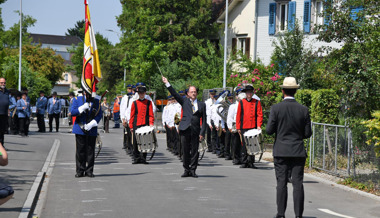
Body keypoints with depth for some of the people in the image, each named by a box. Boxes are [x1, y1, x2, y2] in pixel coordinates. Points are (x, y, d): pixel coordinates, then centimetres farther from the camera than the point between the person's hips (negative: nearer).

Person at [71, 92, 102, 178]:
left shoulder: (97, 101, 6)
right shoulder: (77, 99, 5)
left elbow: (99, 114, 2)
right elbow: (72, 112, -1)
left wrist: (92, 124, -11)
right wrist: (82, 108, -18)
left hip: (92, 130, 1)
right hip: (80, 130, -1)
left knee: (90, 151, 1)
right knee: (80, 151, 0)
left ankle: (89, 171, 9)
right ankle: (80, 171, 7)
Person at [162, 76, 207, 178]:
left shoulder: (201, 104, 12)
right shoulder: (184, 101, 13)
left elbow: (204, 120, 8)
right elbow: (174, 94, 3)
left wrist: (202, 133, 0)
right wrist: (167, 84, -5)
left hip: (195, 130, 0)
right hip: (185, 129, 0)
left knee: (194, 151, 0)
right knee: (186, 150, 3)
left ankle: (193, 170, 8)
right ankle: (186, 170, 11)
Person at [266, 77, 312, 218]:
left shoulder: (276, 108, -8)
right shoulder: (303, 110, -2)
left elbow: (269, 130, -7)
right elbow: (307, 133, 0)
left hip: (281, 152, -1)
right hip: (298, 152, 1)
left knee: (281, 183, 3)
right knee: (298, 184, 3)